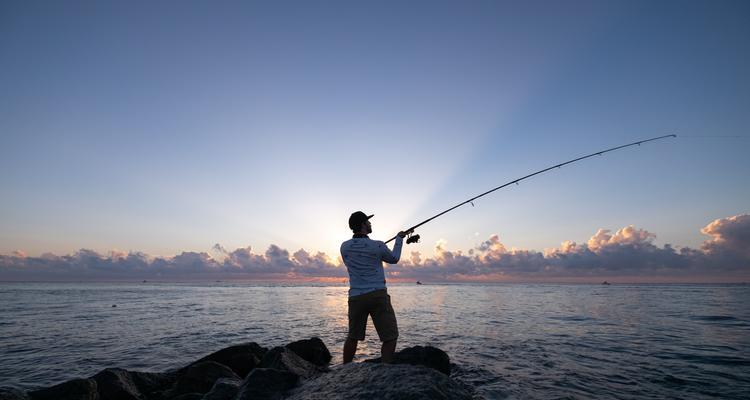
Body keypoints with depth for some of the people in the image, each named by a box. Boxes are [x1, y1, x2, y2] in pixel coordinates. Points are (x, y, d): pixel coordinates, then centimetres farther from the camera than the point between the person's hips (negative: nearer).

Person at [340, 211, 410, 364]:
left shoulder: (344, 247, 3)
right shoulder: (377, 246, -7)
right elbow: (394, 259, 12)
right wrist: (399, 239, 25)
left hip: (355, 297, 5)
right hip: (378, 296, -4)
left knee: (353, 336, 18)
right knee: (390, 337, 4)